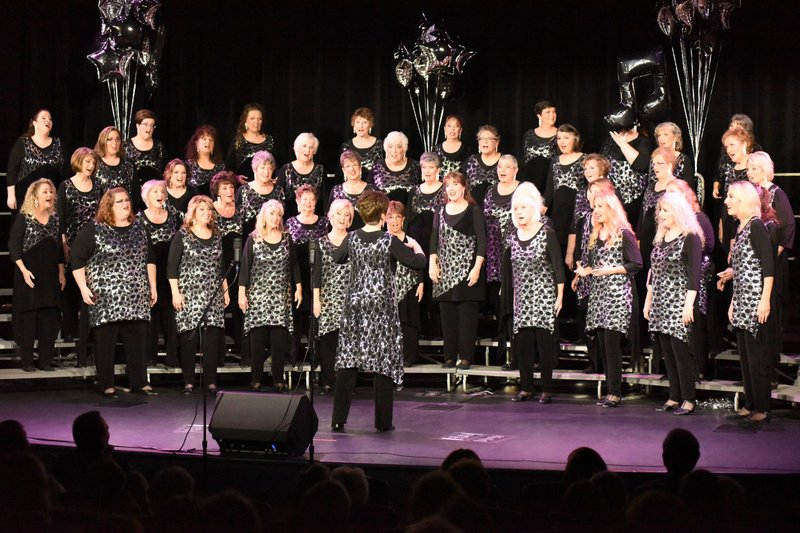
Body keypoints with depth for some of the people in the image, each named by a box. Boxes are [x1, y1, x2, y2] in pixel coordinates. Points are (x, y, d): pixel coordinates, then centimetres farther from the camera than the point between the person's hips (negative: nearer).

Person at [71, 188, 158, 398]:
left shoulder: (138, 230, 13)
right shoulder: (93, 230, -2)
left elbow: (149, 260, 20)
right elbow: (77, 259, -3)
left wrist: (152, 286, 15)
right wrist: (83, 288, -9)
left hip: (136, 298, 4)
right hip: (104, 297, -4)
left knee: (137, 340, 5)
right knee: (105, 341, -2)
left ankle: (139, 382, 13)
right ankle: (107, 385, 5)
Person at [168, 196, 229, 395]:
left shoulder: (217, 236, 14)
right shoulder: (182, 236, 0)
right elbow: (172, 266, -3)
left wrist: (226, 291, 17)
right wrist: (175, 292, -10)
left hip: (213, 296, 4)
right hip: (188, 294, -4)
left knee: (212, 339, -3)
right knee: (188, 337, -4)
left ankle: (211, 382, 0)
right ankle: (188, 382, 1)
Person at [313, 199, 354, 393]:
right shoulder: (322, 243, 8)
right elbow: (317, 273, 6)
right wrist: (316, 299, 0)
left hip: (349, 297, -1)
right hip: (327, 297, 1)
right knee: (327, 340, -1)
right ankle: (328, 382, 6)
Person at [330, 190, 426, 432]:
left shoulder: (352, 239, 1)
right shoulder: (389, 241, -12)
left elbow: (336, 258, 20)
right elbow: (418, 263, -10)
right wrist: (416, 247, 10)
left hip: (355, 303, 4)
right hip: (382, 304, -4)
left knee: (348, 360, 7)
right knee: (384, 360, 3)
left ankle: (338, 419, 4)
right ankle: (383, 421, 5)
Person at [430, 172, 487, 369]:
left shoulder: (474, 211, -2)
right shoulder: (441, 212, 12)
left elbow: (482, 241, -5)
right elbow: (434, 239, 13)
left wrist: (477, 268, -12)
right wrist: (432, 263, 1)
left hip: (467, 271, -4)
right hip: (445, 272, 4)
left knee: (467, 314, -3)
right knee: (447, 315, 4)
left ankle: (466, 357, 0)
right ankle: (450, 356, 9)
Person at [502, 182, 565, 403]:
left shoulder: (547, 234, -6)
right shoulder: (513, 237, 9)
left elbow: (558, 268, -6)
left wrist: (559, 297, -9)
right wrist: (513, 297, 13)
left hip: (544, 296, -5)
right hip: (522, 299, 5)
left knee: (544, 341, -6)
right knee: (523, 342, 4)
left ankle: (547, 390, -2)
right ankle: (526, 388, 11)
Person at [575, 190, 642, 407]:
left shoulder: (623, 234, -6)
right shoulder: (595, 236, 16)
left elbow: (636, 264, -9)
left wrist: (610, 270, -15)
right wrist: (586, 270, 2)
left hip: (617, 294, -7)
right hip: (598, 293, 7)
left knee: (611, 342, -11)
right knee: (603, 344, 6)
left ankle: (615, 393, -8)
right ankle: (611, 391, 11)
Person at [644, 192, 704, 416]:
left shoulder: (690, 238, -8)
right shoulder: (661, 237, 15)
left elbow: (694, 273, -13)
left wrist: (689, 304, -19)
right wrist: (648, 300, 18)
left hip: (679, 303, -7)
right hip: (660, 304, 7)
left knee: (680, 350, -8)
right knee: (667, 352, 7)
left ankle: (689, 399, -3)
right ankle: (674, 397, 13)